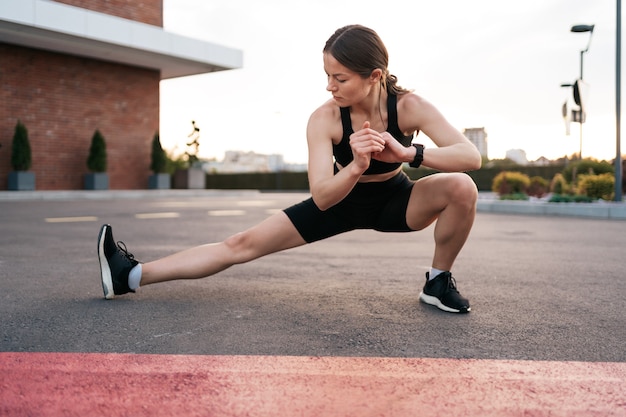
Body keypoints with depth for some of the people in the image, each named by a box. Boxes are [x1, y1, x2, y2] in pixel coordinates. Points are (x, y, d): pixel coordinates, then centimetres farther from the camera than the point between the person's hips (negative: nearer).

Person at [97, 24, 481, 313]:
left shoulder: (410, 107, -26)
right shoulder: (323, 119, -26)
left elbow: (472, 156, -34)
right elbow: (321, 196, -32)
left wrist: (408, 153, -50)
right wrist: (356, 166, -53)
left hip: (394, 199, 1)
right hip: (342, 200, 0)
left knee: (462, 187, -29)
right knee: (246, 244, -10)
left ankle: (439, 282, -6)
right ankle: (132, 275, -5)